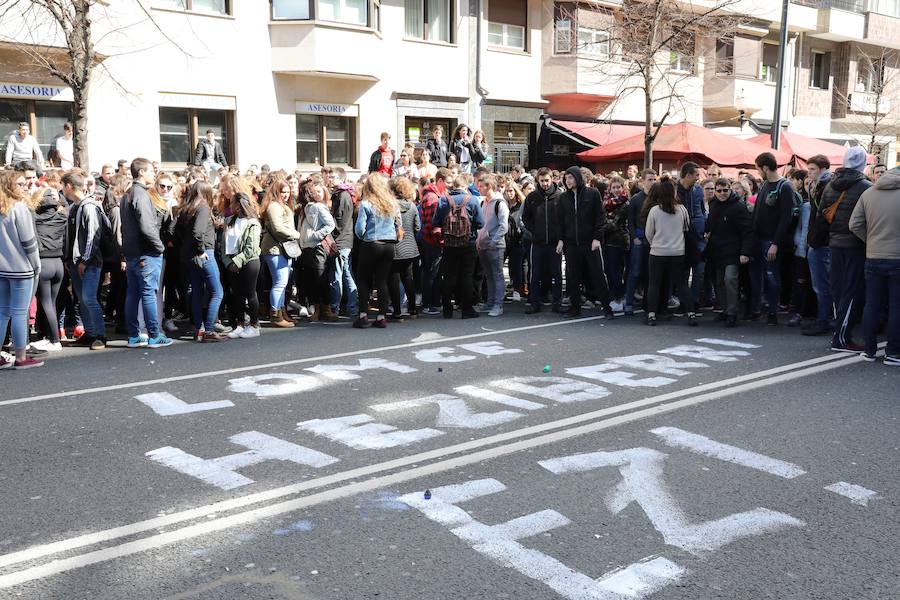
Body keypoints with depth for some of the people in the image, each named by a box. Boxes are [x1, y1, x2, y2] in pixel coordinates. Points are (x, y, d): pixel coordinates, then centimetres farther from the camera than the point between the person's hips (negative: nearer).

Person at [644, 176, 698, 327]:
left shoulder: (654, 210, -9)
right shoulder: (682, 209, -4)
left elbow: (648, 233, 0)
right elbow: (687, 228, 9)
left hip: (657, 252, -2)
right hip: (678, 252, 2)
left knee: (654, 284, 7)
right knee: (681, 284, 8)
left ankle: (651, 314, 3)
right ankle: (691, 314, 4)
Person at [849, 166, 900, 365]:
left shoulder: (868, 193, 3)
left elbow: (854, 225, 1)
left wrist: (871, 241, 10)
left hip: (873, 259, 4)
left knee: (872, 305, 10)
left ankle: (869, 350, 16)